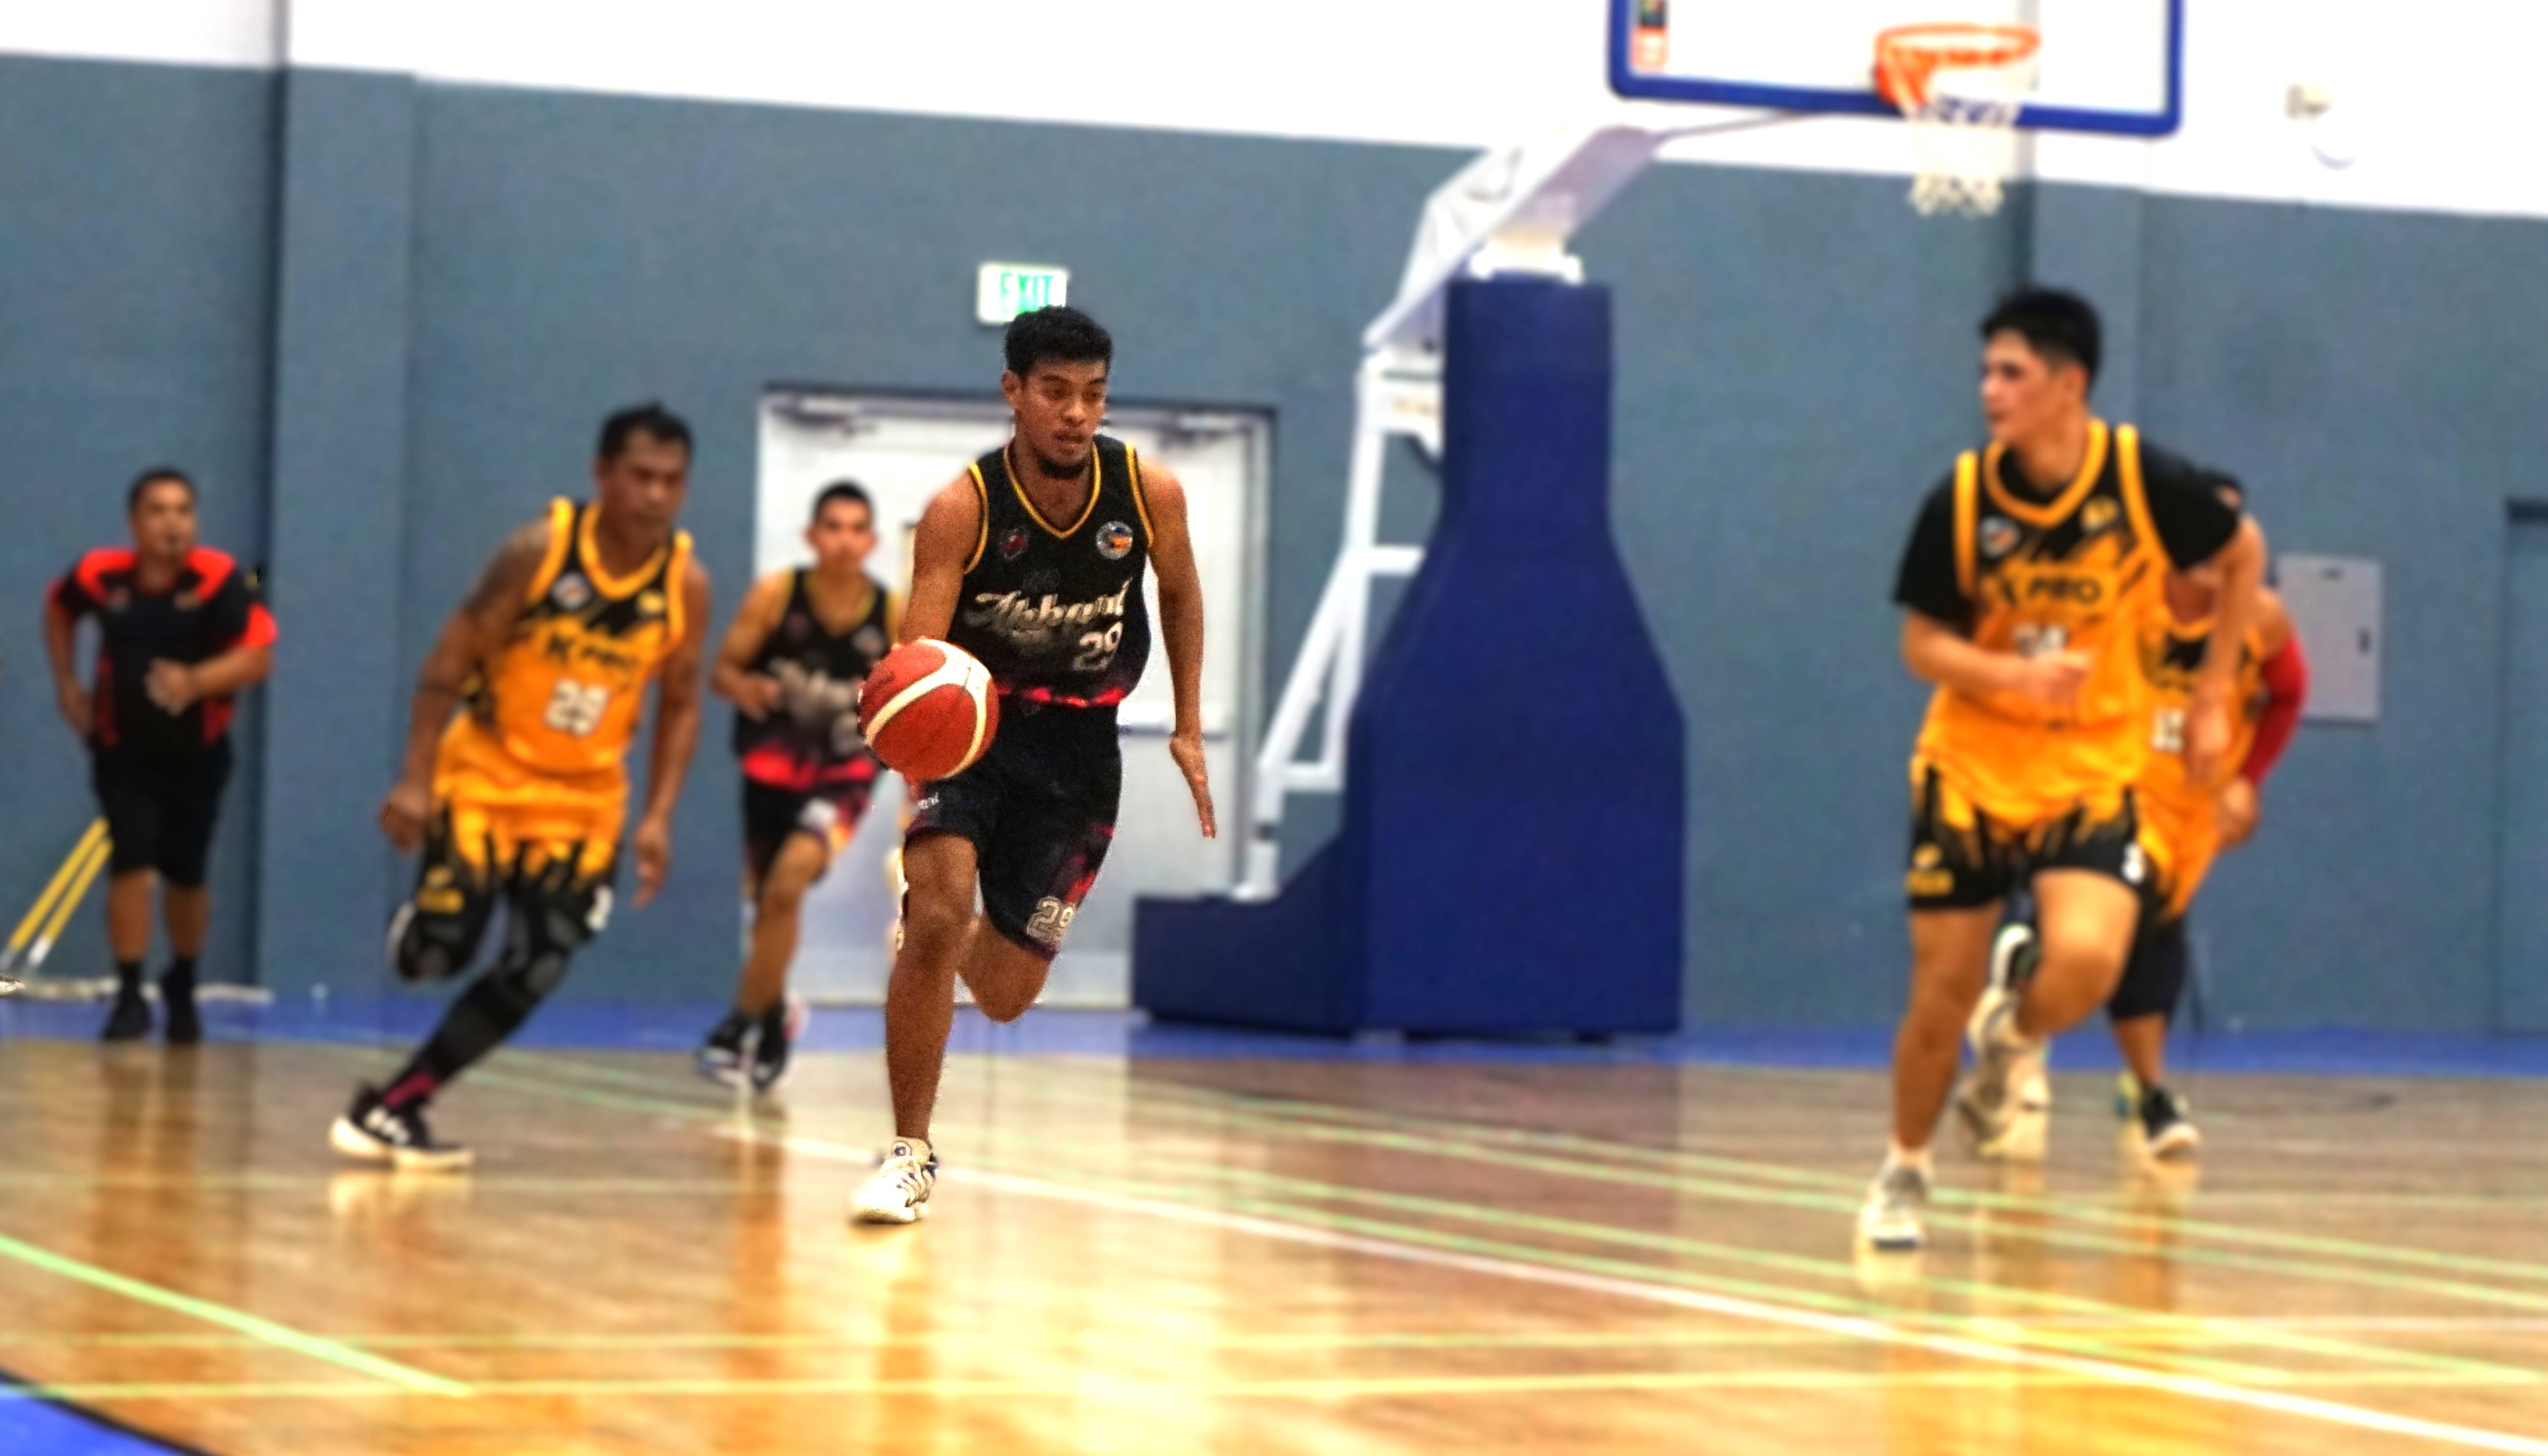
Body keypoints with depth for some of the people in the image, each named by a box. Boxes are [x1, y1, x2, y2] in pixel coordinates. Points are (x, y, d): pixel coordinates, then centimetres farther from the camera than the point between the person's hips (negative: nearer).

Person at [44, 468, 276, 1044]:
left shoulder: (220, 580, -20)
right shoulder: (100, 574, -11)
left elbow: (259, 657, -25)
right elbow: (57, 608, 12)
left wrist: (196, 682, -40)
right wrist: (67, 685, 7)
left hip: (196, 753, -1)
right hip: (122, 750, 1)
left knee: (185, 875, 8)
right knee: (131, 862, -14)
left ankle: (182, 990, 32)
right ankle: (129, 994, -7)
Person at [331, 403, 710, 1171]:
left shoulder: (687, 584, -8)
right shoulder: (540, 550, -17)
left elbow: (679, 704, 5)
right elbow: (450, 660, -12)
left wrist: (658, 817, -5)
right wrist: (415, 779, -17)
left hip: (583, 800, 3)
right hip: (486, 775, -3)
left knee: (532, 976, -8)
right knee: (435, 952, -11)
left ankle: (393, 1106, 2)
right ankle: (415, 924, 28)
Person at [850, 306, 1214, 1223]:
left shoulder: (1149, 493, -10)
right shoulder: (963, 509, -19)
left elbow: (1181, 595, 10)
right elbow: (919, 651, -24)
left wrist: (1188, 729, 8)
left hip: (1078, 745, 3)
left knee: (1004, 998, 6)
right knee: (936, 917, -27)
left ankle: (979, 943, 48)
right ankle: (910, 1154, -12)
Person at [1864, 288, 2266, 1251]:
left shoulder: (2144, 479, -13)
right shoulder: (1960, 500, -10)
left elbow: (2245, 555, 6)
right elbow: (1923, 645, -4)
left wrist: (2211, 697, 4)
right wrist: (2017, 673, -24)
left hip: (2096, 768, -1)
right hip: (1970, 770, 1)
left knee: (2086, 962, -23)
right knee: (1944, 989, 1)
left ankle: (2010, 1044, 13)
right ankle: (1904, 1172, 26)